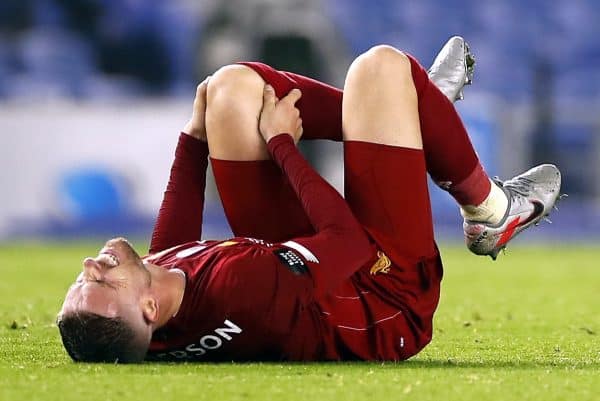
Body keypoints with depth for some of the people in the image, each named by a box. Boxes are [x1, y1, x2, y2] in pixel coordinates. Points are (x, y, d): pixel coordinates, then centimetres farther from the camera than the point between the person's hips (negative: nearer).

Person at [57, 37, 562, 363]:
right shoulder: (241, 292, -47)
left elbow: (174, 244, -1)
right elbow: (348, 236, -28)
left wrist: (194, 135, 6)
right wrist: (282, 142, -16)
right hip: (389, 296, -6)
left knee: (234, 86, 5)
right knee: (381, 66, -9)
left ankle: (415, 109, 30)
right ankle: (488, 211, 18)